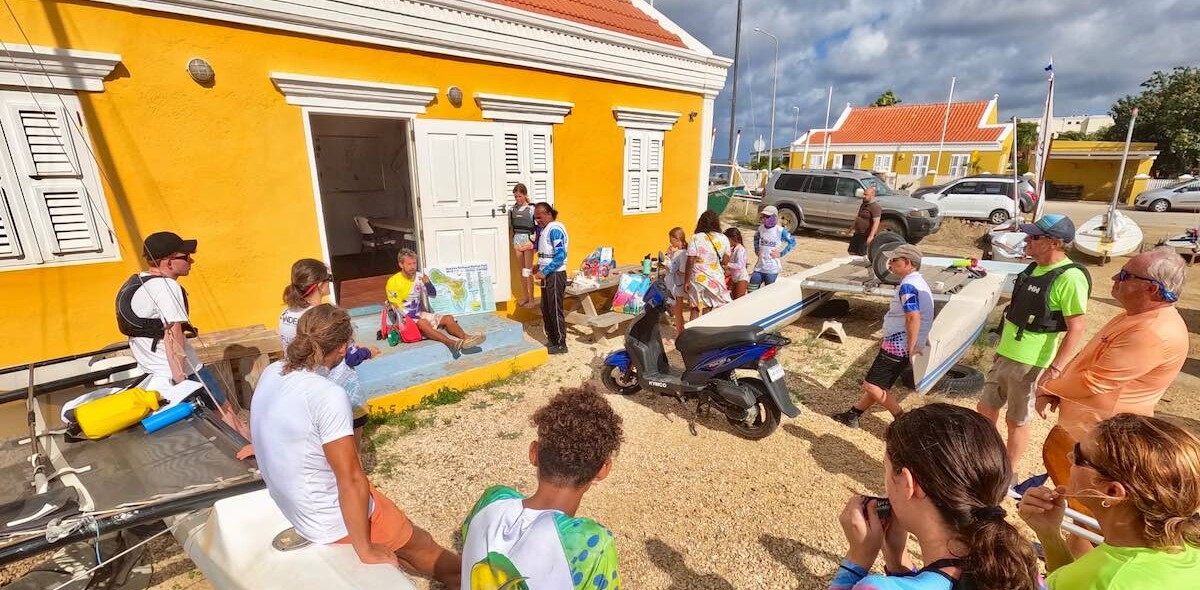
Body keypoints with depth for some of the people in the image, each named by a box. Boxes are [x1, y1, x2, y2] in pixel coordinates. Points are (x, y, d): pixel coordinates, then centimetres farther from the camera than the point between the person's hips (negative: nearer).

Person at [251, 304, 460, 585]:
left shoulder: (270, 374, -5)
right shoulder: (328, 396, -31)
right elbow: (351, 480, -26)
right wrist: (366, 551, -15)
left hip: (290, 505, 8)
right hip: (333, 520, -8)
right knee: (420, 544, 15)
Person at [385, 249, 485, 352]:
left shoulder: (419, 276, 4)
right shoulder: (393, 282, -9)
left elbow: (433, 294, 8)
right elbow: (396, 307, -10)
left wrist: (427, 283, -12)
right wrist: (411, 318, -18)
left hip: (421, 314, 6)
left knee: (448, 318, -16)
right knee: (422, 323, -37)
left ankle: (465, 337, -41)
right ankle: (451, 343, -57)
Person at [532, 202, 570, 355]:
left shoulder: (555, 229, -15)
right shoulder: (544, 229, 12)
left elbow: (561, 255, -23)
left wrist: (545, 272, -23)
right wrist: (539, 267, 9)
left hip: (555, 275, -9)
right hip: (547, 275, 9)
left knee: (555, 310, -3)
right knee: (545, 309, 14)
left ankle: (561, 344, 7)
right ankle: (551, 340, 26)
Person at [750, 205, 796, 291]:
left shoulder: (780, 230, -10)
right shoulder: (761, 228, 5)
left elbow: (792, 242, -4)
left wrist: (781, 253, -6)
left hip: (772, 269, -5)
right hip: (760, 266, 5)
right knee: (752, 287, 3)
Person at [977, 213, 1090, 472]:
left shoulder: (1069, 278, -19)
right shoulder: (1034, 268, 6)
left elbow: (1076, 329, -20)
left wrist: (1055, 369, -24)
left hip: (1030, 363, -8)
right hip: (1005, 355, 8)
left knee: (1017, 420, 8)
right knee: (986, 407, 18)